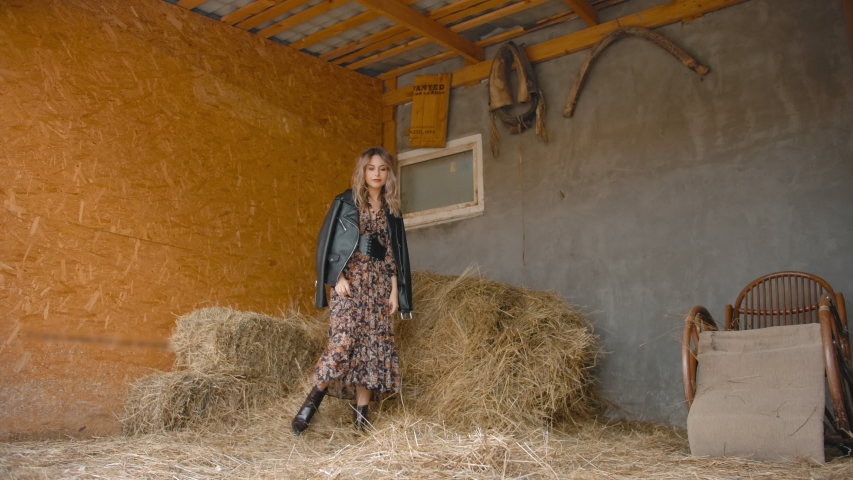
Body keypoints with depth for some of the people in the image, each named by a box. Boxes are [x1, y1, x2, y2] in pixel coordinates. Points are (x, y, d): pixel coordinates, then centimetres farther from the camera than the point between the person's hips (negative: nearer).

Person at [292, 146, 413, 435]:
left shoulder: (391, 211, 14)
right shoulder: (345, 203, 4)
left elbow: (394, 254, 13)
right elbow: (328, 241, 1)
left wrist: (394, 292, 6)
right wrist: (338, 278, -10)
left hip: (378, 284, 4)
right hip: (349, 281, -4)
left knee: (374, 343, -1)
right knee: (343, 338, -17)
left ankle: (361, 412, 4)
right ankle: (312, 402, -7)